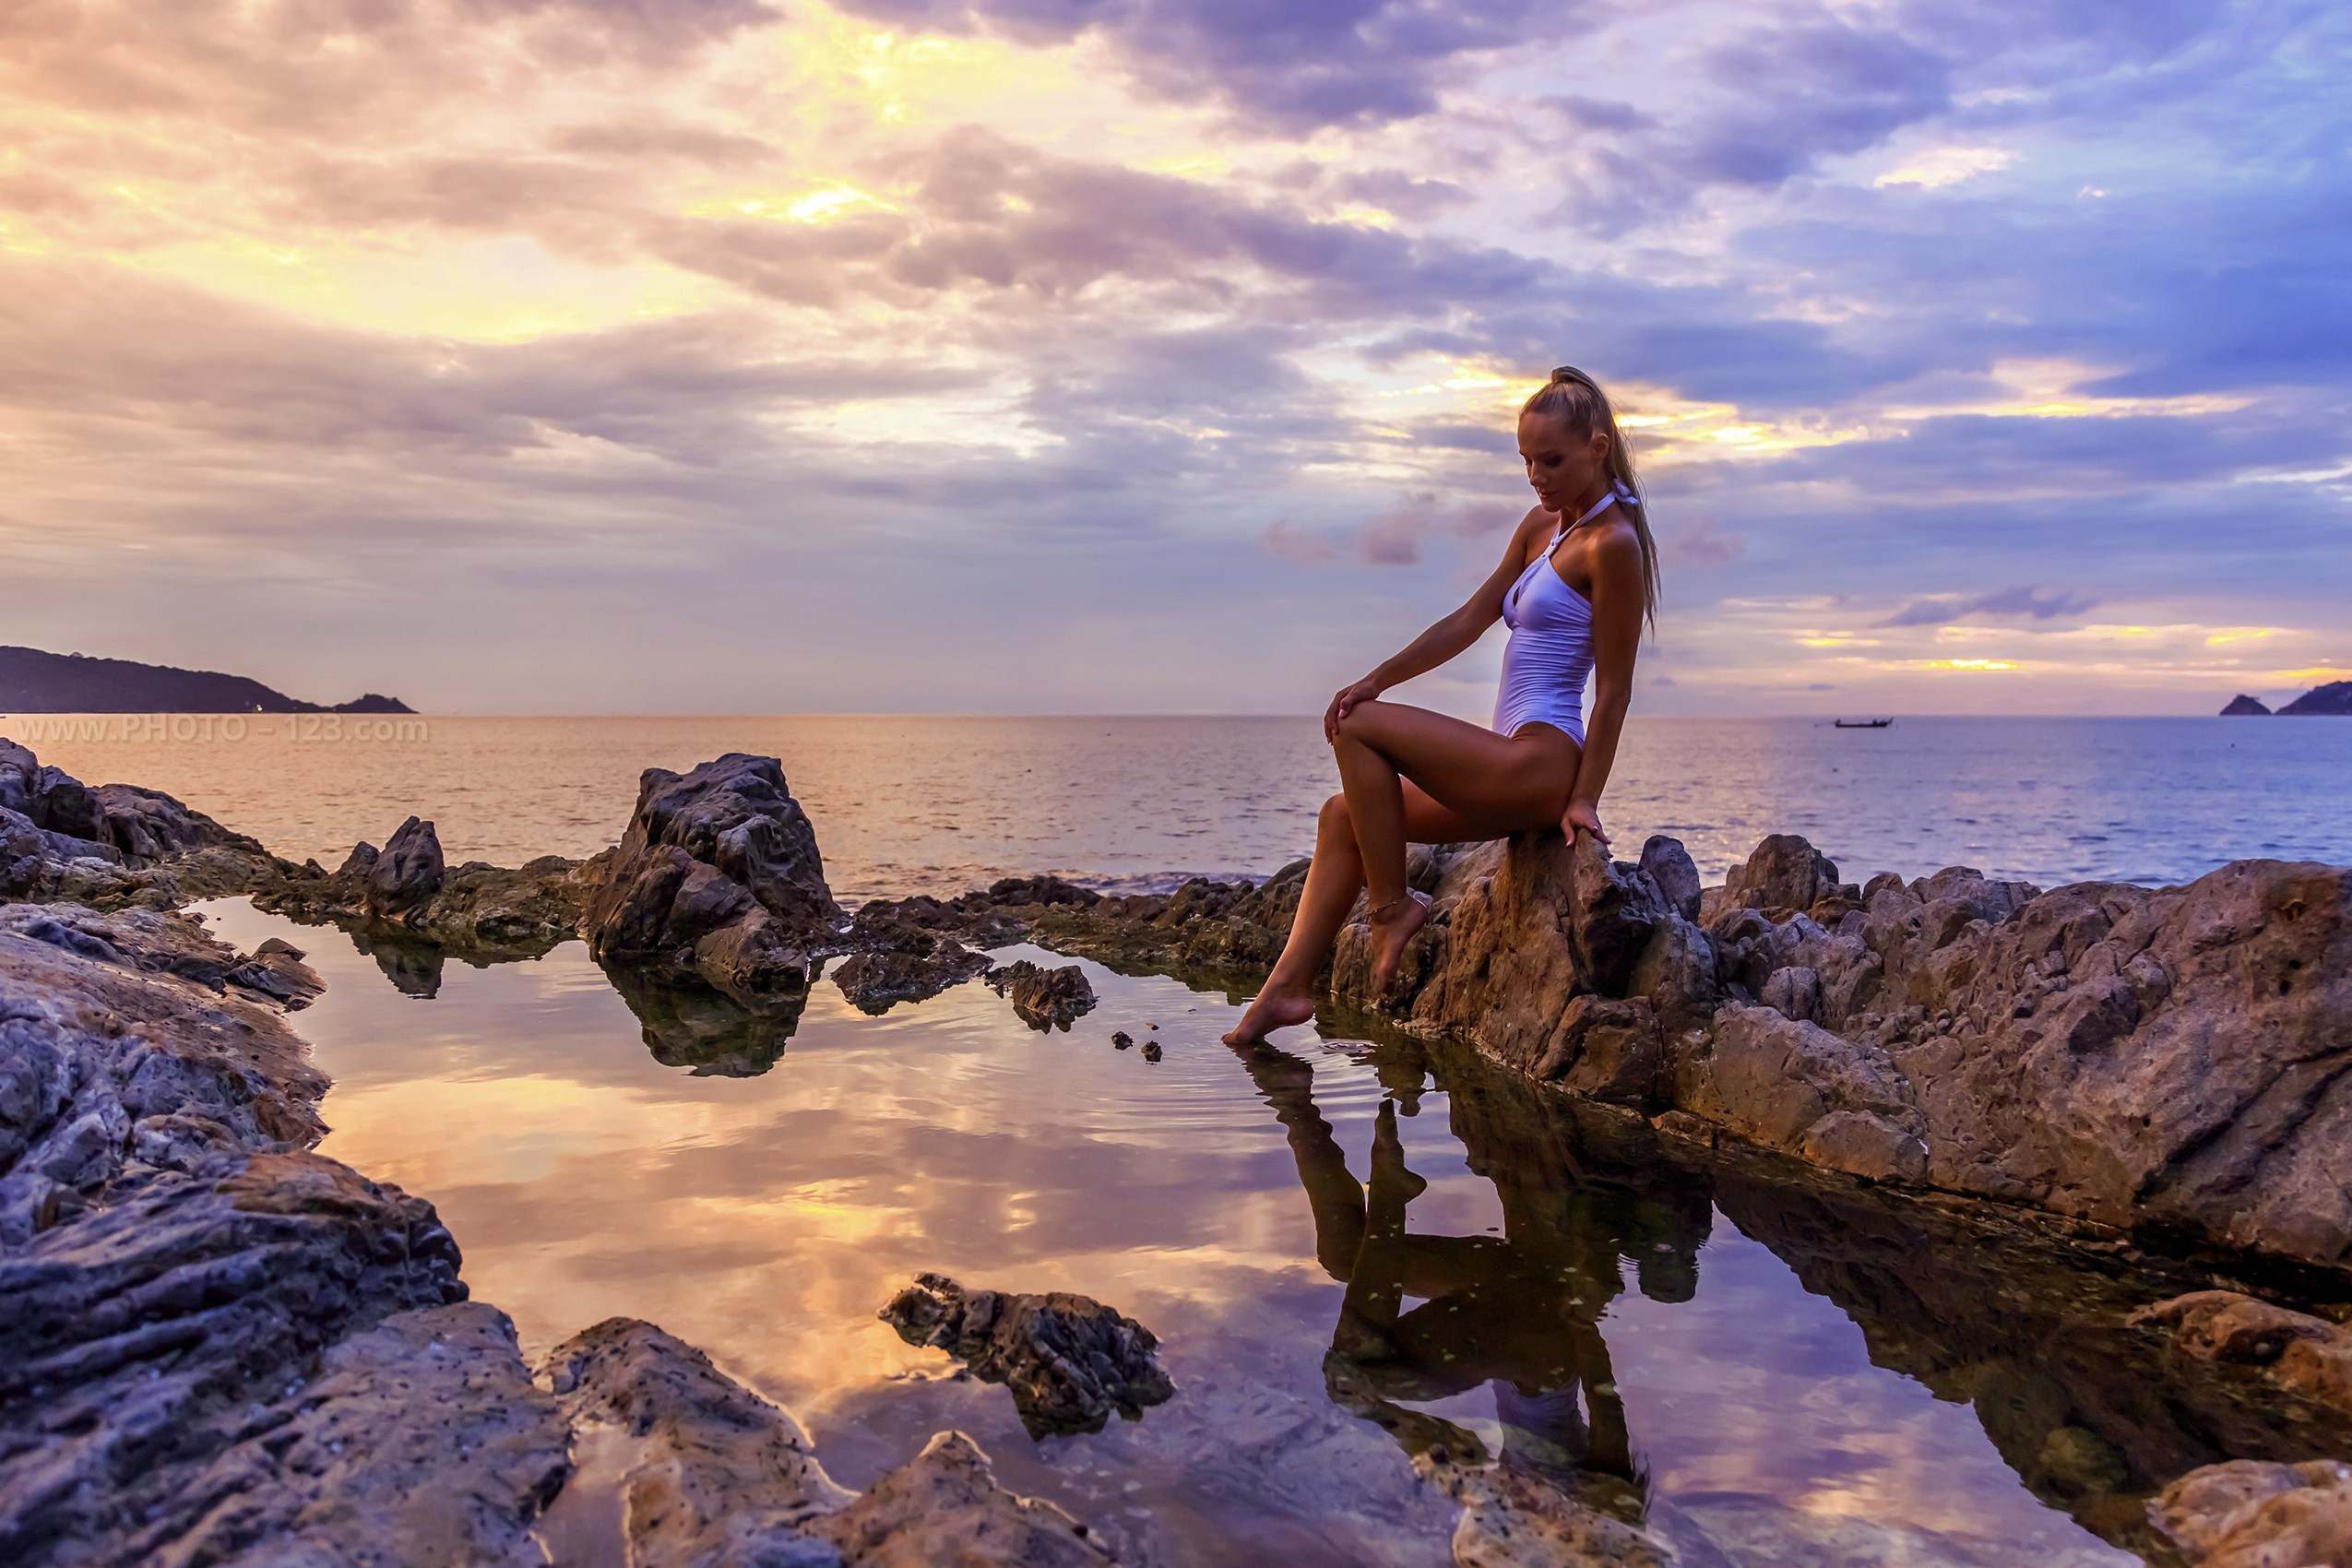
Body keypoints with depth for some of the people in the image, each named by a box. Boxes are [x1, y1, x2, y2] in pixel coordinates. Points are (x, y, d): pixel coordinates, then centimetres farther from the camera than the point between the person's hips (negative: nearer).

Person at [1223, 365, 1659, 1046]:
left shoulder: (1613, 542, -11)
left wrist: (1584, 797, -15)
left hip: (1541, 764, -9)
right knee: (1343, 813, 6)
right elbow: (1470, 619, 15)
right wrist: (1378, 679, 6)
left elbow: (1614, 687, -13)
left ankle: (1393, 905, -6)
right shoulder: (1541, 525, 16)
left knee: (1359, 730, -15)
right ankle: (1290, 985, 2)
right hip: (1516, 773, 10)